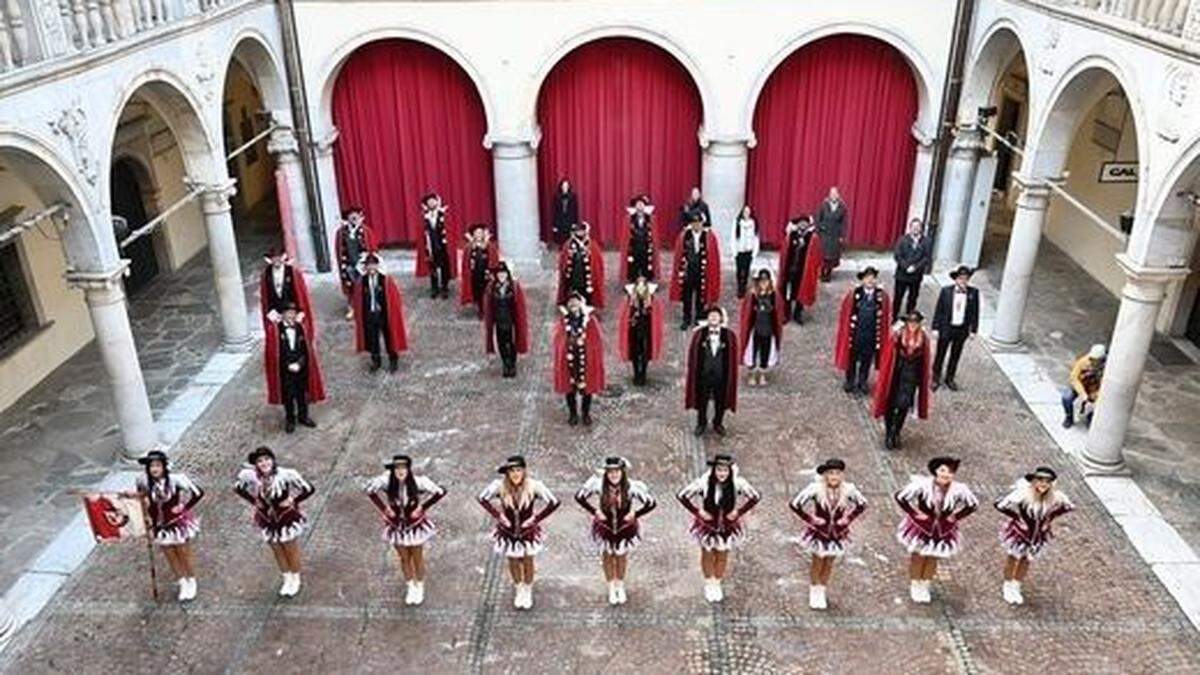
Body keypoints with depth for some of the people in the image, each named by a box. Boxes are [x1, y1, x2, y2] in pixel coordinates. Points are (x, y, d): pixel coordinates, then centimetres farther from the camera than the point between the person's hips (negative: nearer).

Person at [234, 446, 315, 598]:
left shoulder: (285, 475, -32)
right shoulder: (250, 476, -21)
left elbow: (309, 490, -23)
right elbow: (238, 488, 2)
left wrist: (293, 500, -18)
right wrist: (253, 501, -4)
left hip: (287, 518, -3)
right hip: (267, 520, 3)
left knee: (291, 550, 17)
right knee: (277, 551, 22)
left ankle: (295, 579, 42)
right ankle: (287, 579, 45)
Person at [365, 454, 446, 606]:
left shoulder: (417, 482, -26)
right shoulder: (387, 482, -22)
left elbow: (440, 492, -19)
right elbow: (370, 490, -3)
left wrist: (422, 507, -15)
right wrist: (384, 508, -7)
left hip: (415, 525, -1)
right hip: (397, 526, 2)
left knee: (417, 558, 17)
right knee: (404, 558, 19)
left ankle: (419, 587, 41)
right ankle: (410, 587, 42)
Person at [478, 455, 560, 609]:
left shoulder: (534, 486, -24)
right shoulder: (500, 486, -22)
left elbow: (553, 503, -16)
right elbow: (482, 498, -6)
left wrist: (536, 518, -15)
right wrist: (498, 515, -9)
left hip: (527, 531, -1)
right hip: (508, 531, 1)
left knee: (527, 562, 16)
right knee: (513, 563, 17)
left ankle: (528, 591, 40)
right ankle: (519, 590, 43)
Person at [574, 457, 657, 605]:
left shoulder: (632, 487, -29)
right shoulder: (598, 484, -28)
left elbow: (651, 503, -20)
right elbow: (579, 496, -15)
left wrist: (635, 514, -18)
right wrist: (594, 511, -15)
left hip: (625, 527, 0)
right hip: (605, 526, 0)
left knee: (621, 555, 21)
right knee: (607, 555, 18)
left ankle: (620, 586, 43)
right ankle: (611, 588, 40)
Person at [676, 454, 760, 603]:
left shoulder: (738, 483, -25)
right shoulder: (704, 483, -29)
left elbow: (755, 497, -10)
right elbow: (682, 496, -21)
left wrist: (739, 512, -12)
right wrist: (697, 511, -17)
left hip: (727, 526, 1)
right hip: (707, 525, -1)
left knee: (722, 555, 17)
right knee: (708, 554, 17)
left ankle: (717, 584, 40)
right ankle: (709, 585, 39)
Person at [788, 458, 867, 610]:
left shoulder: (848, 489, -17)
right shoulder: (815, 488, -26)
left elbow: (862, 504, 3)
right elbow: (794, 504, -21)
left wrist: (848, 518, -4)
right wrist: (810, 519, -16)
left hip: (837, 533, 2)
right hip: (818, 532, -2)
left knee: (829, 563, 16)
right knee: (817, 562, 13)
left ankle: (821, 592, 36)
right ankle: (814, 593, 34)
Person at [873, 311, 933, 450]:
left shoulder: (924, 337, -3)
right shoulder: (898, 334, -11)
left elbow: (925, 361, 6)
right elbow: (887, 356, -5)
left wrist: (924, 380, 9)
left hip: (912, 373, 1)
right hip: (896, 370, -1)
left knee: (904, 404, -2)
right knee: (891, 403, 6)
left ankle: (896, 432, 19)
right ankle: (888, 433, 23)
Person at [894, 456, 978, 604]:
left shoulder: (959, 489, -22)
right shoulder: (923, 485, -30)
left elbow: (973, 505, -2)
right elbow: (899, 496, -23)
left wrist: (956, 516, -6)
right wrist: (913, 513, -18)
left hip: (943, 529, 2)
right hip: (921, 526, -2)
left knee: (933, 558, 17)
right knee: (918, 556, 13)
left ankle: (924, 586, 39)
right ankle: (915, 586, 35)